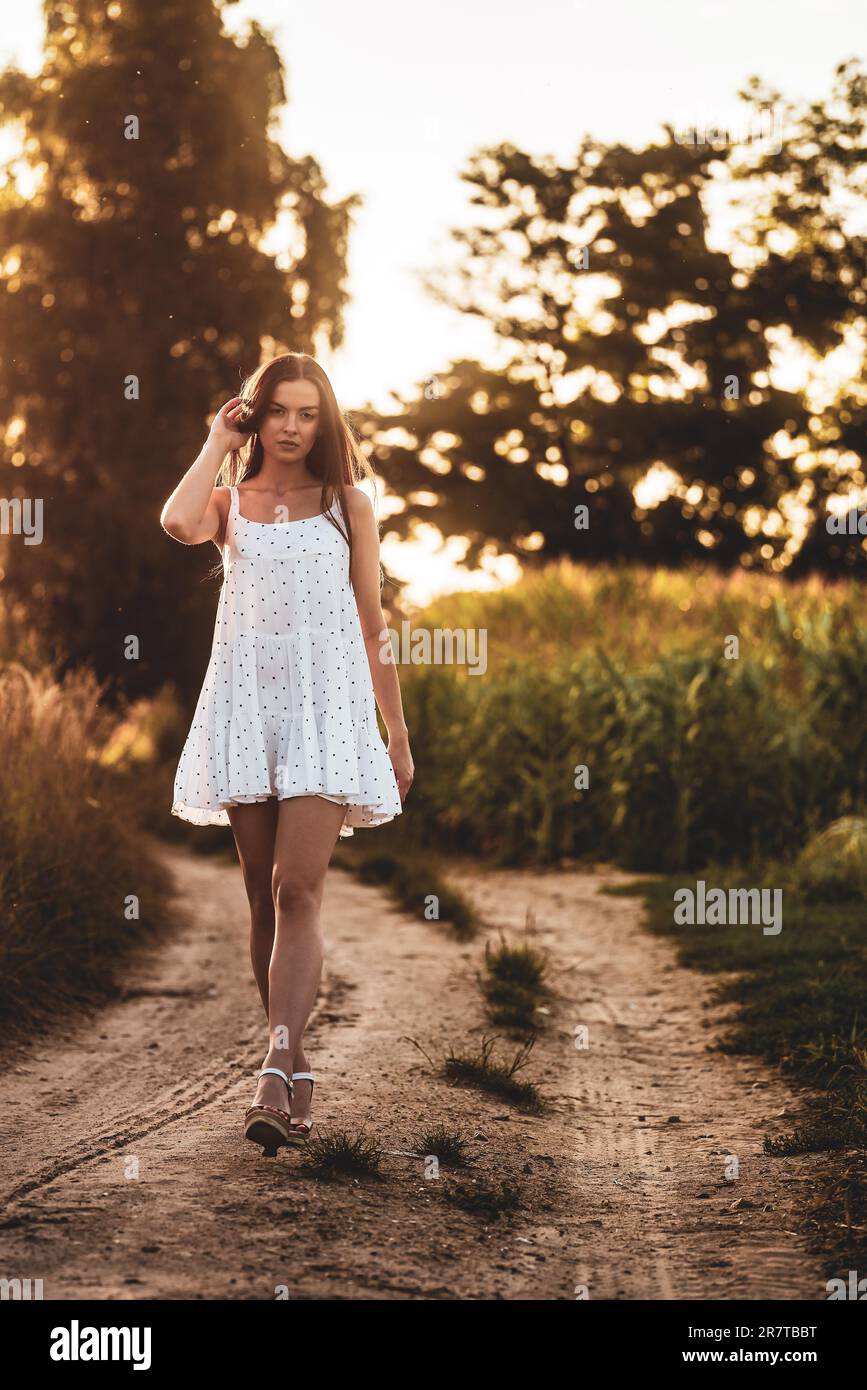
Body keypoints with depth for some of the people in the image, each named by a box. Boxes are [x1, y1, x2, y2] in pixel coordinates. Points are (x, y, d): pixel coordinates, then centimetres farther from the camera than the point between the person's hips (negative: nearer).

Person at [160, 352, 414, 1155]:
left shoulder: (347, 504, 9)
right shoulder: (230, 501, 10)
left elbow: (372, 624, 11)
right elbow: (178, 523, -16)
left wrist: (398, 732, 10)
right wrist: (219, 443, -2)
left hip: (325, 708, -2)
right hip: (247, 707, 2)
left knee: (297, 890, -16)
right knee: (264, 898, 5)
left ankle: (276, 1073, -24)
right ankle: (299, 1069, 15)